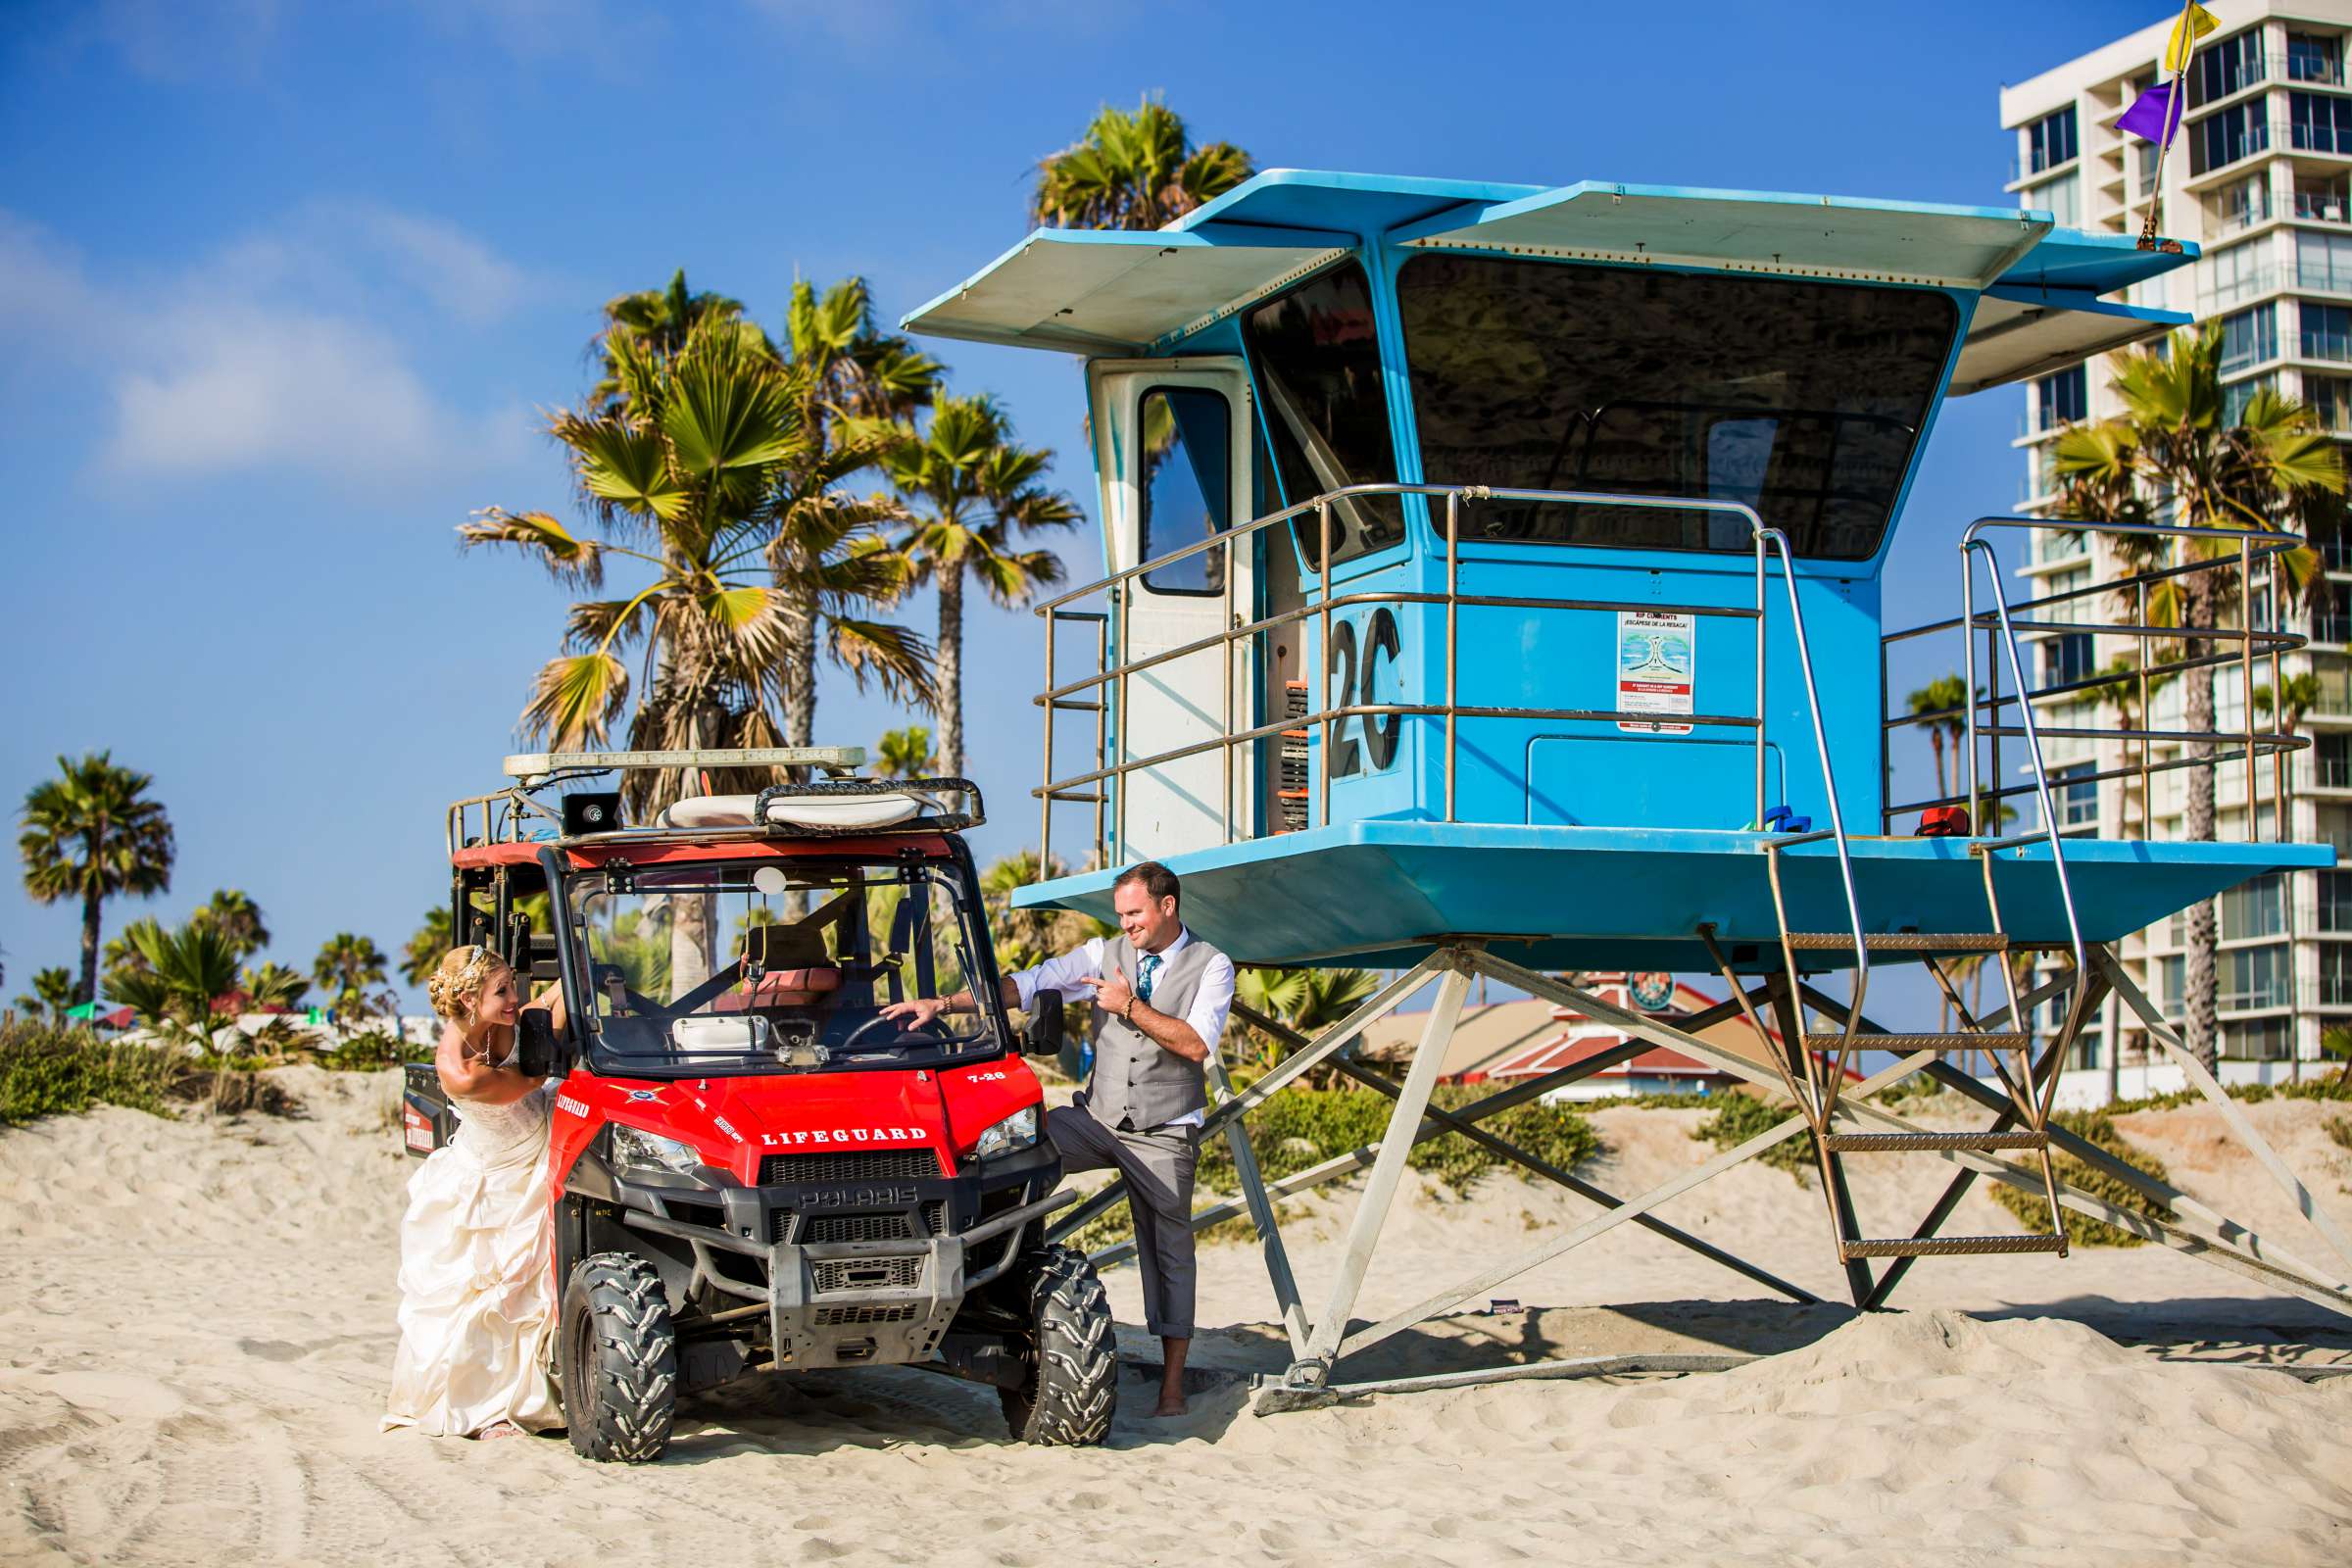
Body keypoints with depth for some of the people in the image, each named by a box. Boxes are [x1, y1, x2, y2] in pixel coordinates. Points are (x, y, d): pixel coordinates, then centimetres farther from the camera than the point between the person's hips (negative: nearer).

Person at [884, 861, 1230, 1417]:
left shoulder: (1211, 966, -2)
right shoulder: (1105, 954, 4)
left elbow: (1196, 1043, -14)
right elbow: (1025, 984, -3)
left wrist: (1131, 1007, -16)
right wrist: (942, 1003, -13)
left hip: (1163, 1135, -3)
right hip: (1096, 1117, 3)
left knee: (1169, 1251, 2)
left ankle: (1172, 1383, 9)